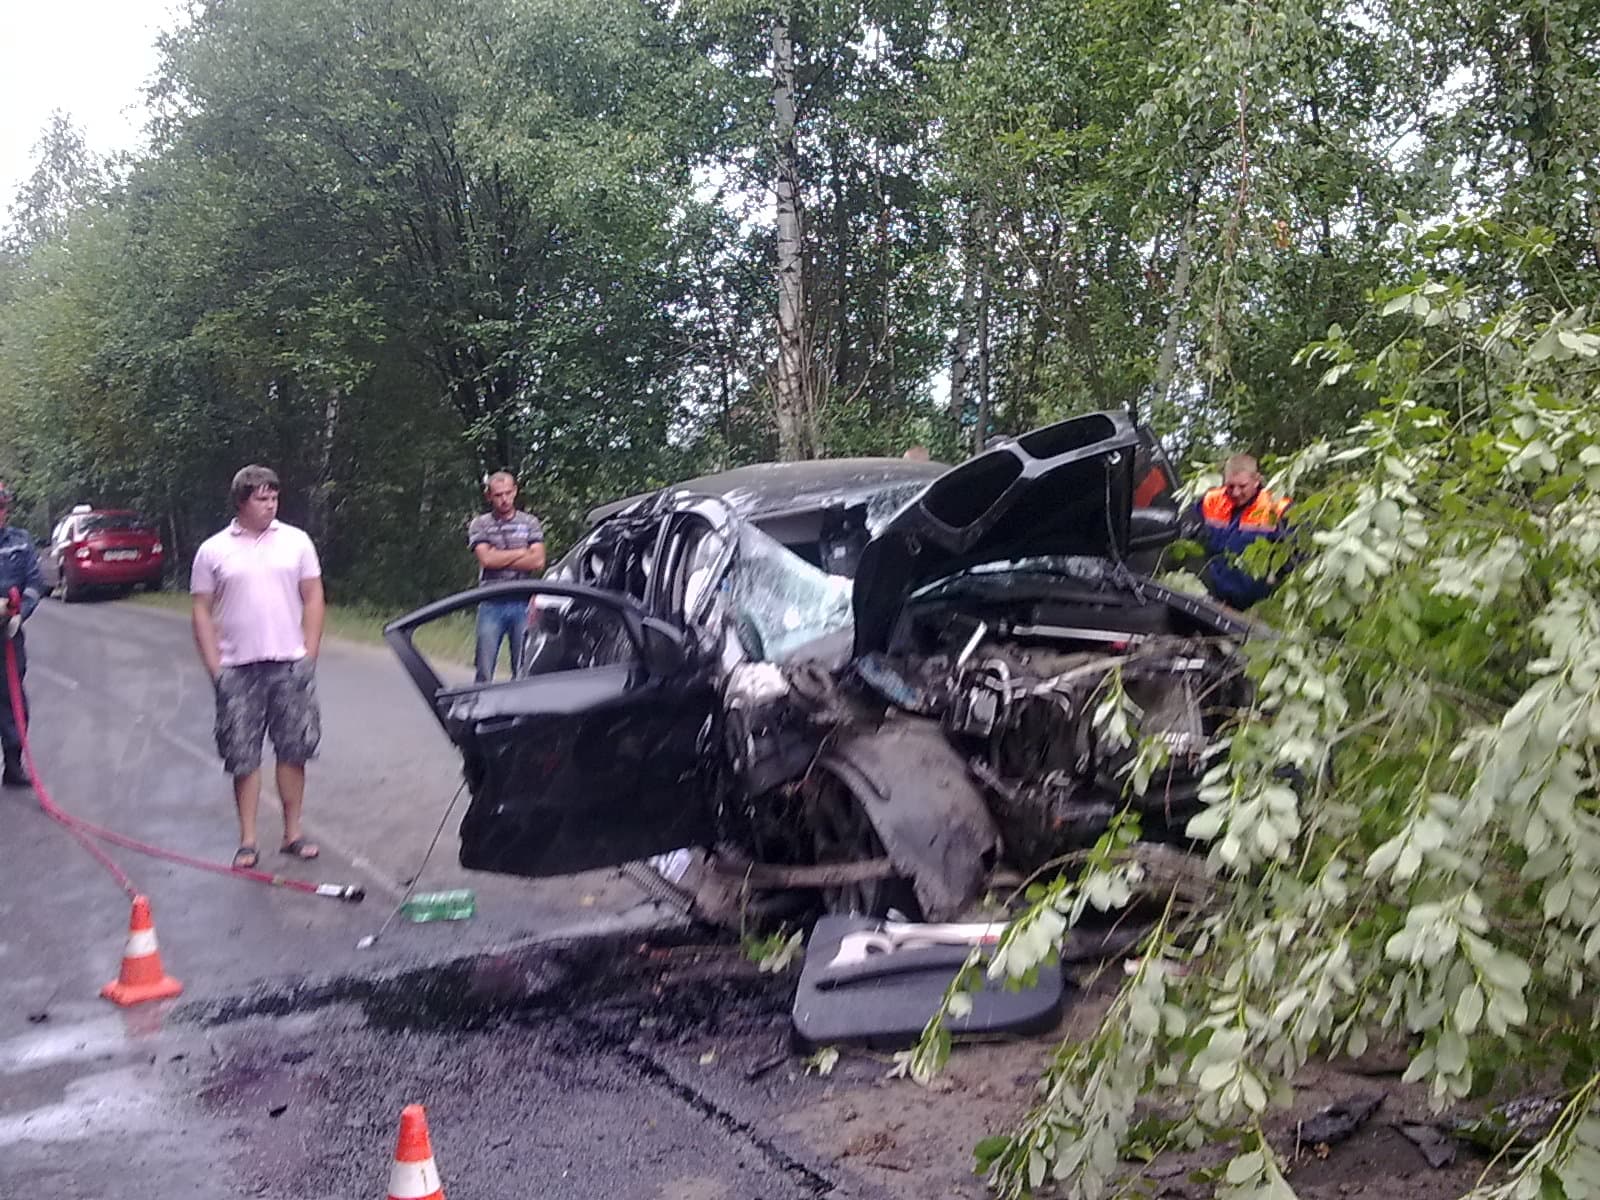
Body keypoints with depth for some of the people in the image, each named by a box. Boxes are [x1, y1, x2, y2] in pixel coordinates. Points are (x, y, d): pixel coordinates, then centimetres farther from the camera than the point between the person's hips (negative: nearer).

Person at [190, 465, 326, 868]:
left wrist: (309, 655, 0)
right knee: (242, 757, 3)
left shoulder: (296, 541, 4)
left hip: (291, 665, 1)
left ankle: (293, 832, 17)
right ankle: (248, 839, 13)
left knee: (293, 751, 5)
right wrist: (214, 666, -3)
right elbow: (202, 611, 4)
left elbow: (313, 599, 6)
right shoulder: (213, 550, 2)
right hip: (237, 668, 0)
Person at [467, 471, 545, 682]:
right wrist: (523, 552, -1)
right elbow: (486, 559, -8)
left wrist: (499, 558, -6)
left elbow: (538, 562, -3)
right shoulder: (479, 524, 8)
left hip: (523, 603, 1)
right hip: (492, 604, -1)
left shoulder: (530, 523, 10)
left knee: (523, 670, 2)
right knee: (484, 671, -1)